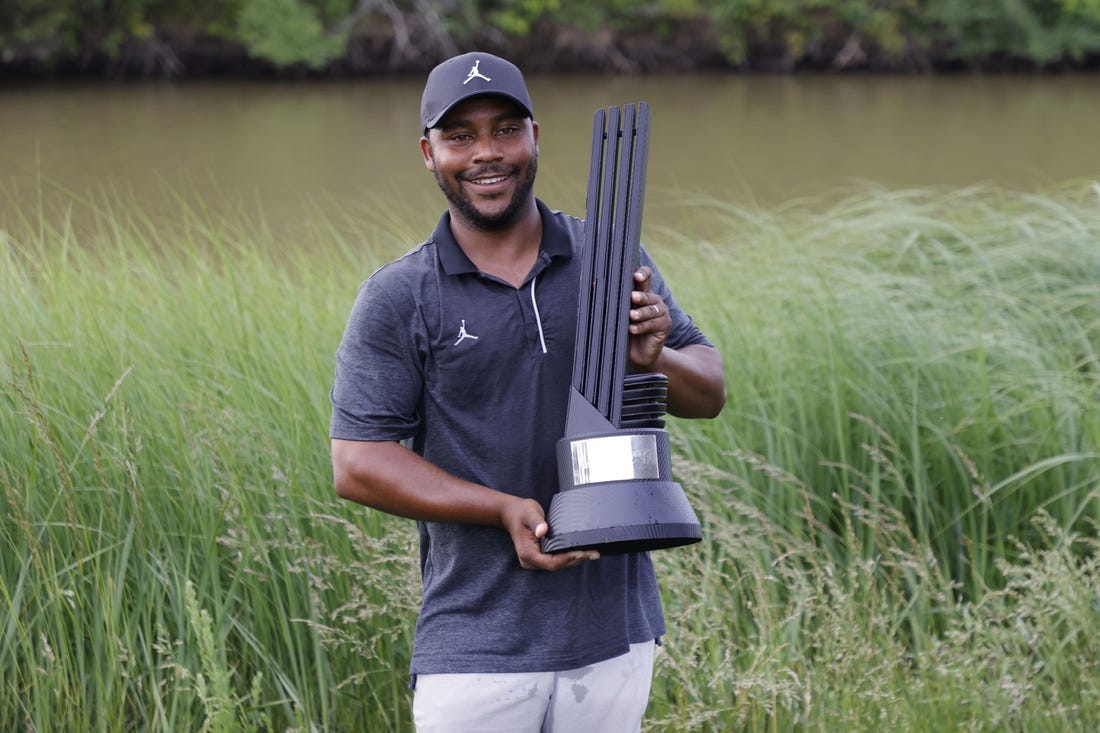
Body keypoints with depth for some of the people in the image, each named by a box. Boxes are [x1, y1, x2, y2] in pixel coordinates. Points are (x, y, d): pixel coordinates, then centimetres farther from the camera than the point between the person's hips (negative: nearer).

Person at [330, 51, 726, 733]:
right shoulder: (397, 300, -3)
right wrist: (506, 509, -17)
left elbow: (710, 391, 10)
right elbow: (358, 462, -7)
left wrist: (655, 361, -13)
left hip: (616, 632, 3)